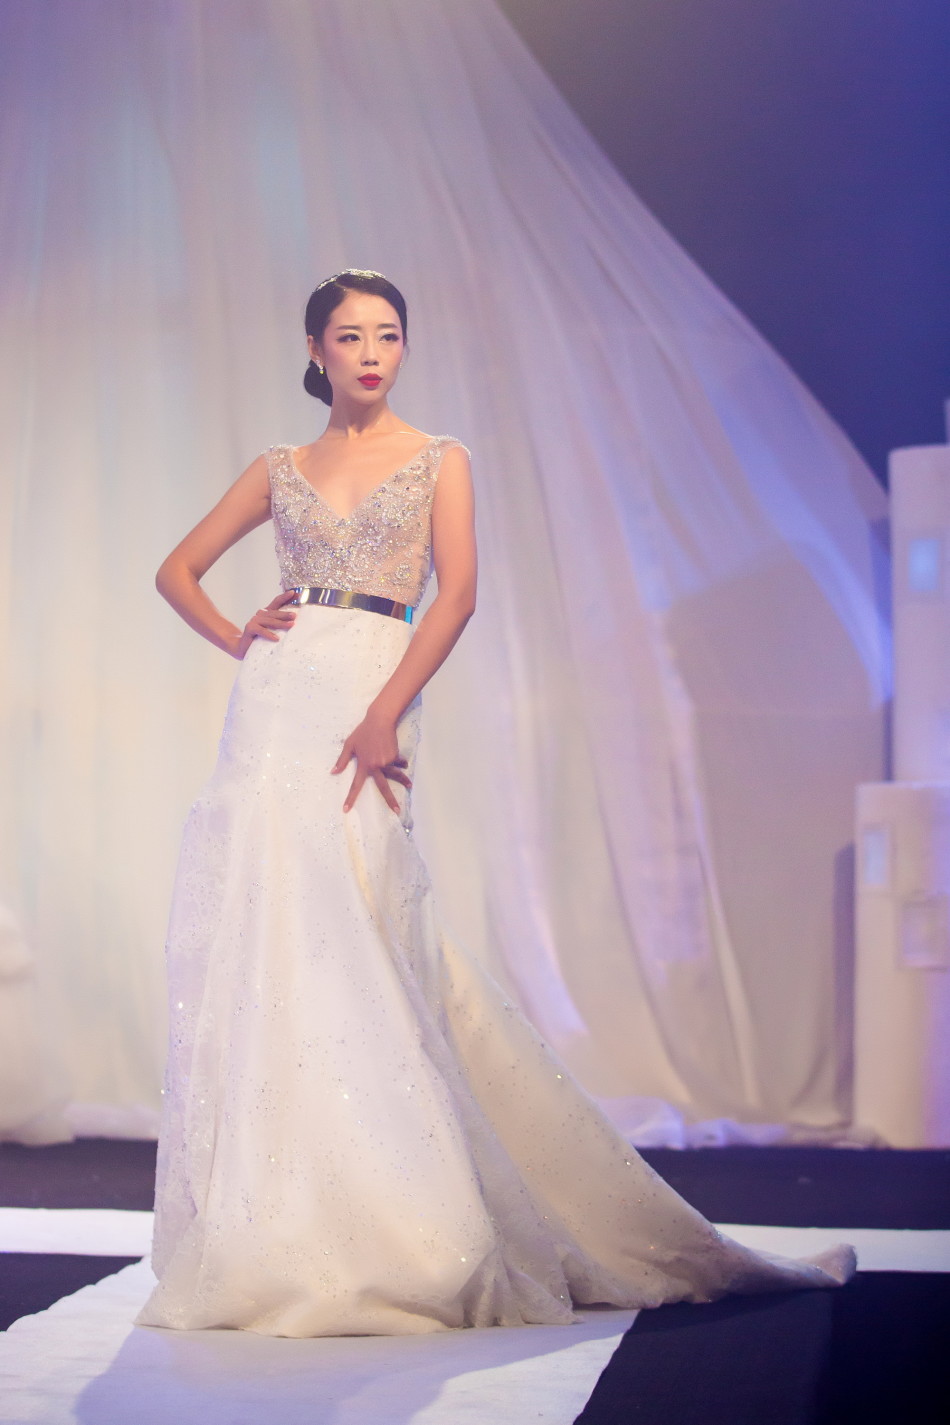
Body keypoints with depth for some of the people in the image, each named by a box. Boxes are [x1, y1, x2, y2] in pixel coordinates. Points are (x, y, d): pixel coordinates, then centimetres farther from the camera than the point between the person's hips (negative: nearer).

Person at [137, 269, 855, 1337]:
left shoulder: (438, 460, 10)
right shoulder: (280, 471, 17)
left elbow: (457, 590, -4)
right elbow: (177, 570, 22)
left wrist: (385, 715, -16)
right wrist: (235, 639, 3)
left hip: (369, 704, -3)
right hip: (274, 703, 3)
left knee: (348, 945, -10)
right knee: (259, 942, -3)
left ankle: (369, 1230, -1)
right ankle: (273, 1228, 6)